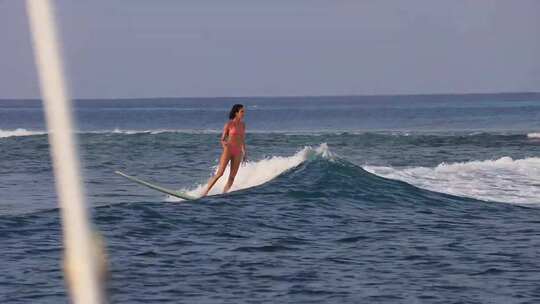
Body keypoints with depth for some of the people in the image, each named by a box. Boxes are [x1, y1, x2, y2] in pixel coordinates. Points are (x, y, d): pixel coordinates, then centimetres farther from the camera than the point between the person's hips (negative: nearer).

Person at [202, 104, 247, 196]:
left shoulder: (243, 125, 10)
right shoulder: (229, 124, -4)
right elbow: (223, 139, -3)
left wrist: (244, 152, 17)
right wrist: (224, 143, -25)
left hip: (238, 153, 5)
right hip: (228, 150, -5)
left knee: (232, 177, -5)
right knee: (220, 173, -14)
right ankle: (205, 193, -12)